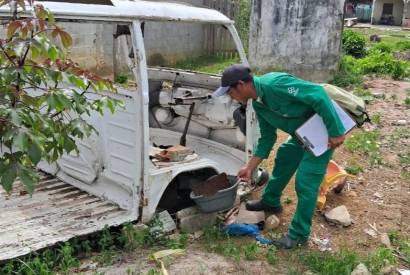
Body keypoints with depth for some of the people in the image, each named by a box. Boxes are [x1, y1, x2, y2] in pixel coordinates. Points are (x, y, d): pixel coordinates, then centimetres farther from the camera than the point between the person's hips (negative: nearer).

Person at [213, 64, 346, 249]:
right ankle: (270, 202, 45)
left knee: (305, 183, -7)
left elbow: (318, 94, -33)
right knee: (282, 161, 22)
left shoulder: (275, 84, -30)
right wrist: (250, 168, 11)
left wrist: (336, 132, -31)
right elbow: (267, 137, 10)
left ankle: (299, 234, 10)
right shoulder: (258, 103, 1)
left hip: (324, 131, -9)